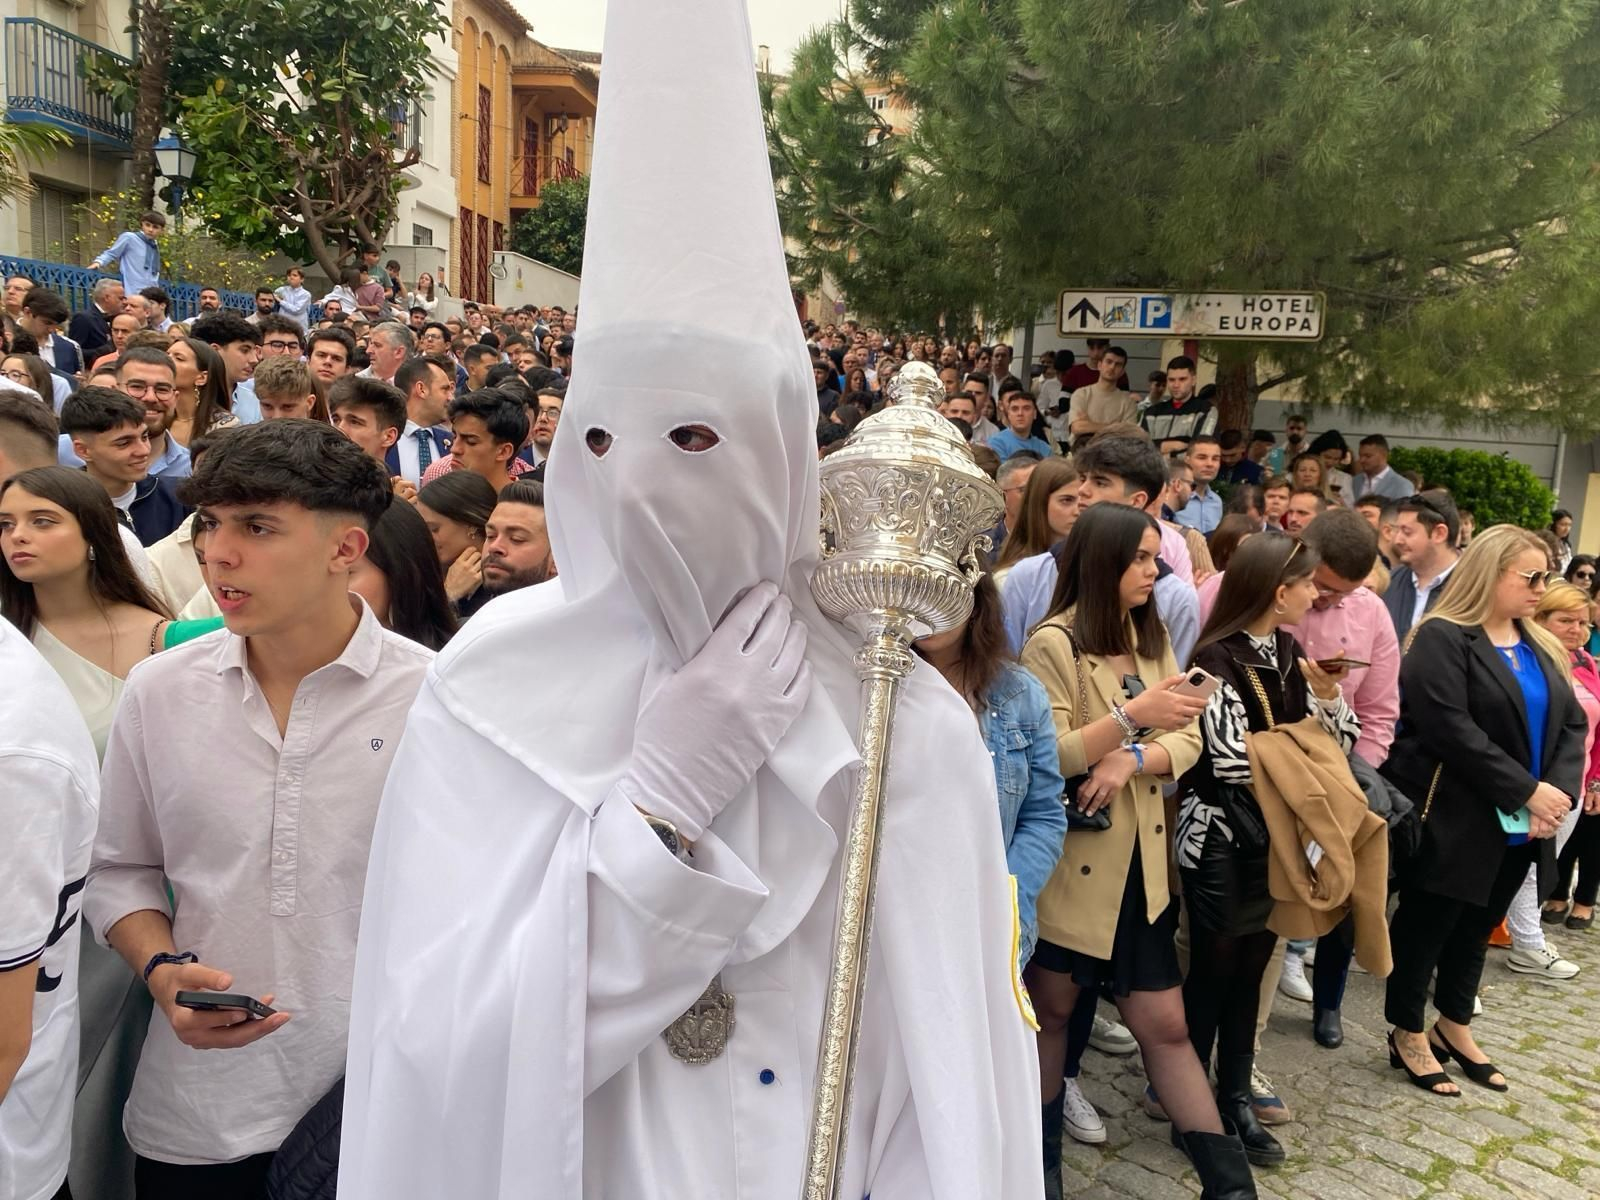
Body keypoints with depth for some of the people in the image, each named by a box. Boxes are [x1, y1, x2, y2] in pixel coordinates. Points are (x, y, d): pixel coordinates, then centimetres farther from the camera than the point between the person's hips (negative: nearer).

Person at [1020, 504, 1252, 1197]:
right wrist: (1131, 714, -26)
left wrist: (1132, 760, -16)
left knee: (1164, 1024, 9)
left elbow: (1187, 740, 3)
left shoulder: (1151, 637, 10)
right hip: (1069, 864, -5)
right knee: (1050, 1010, 13)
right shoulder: (1053, 643, -13)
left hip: (1139, 863, 5)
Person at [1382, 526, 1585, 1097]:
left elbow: (1572, 724, 5)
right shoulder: (1443, 638, -14)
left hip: (1519, 827, 8)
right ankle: (1407, 1036, 21)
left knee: (1477, 927, 19)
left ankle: (1454, 1027, 35)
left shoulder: (1542, 648, 11)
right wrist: (1527, 791, -20)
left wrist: (1560, 792, -12)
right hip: (1454, 819, -7)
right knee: (1427, 925, 6)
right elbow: (1452, 731, -22)